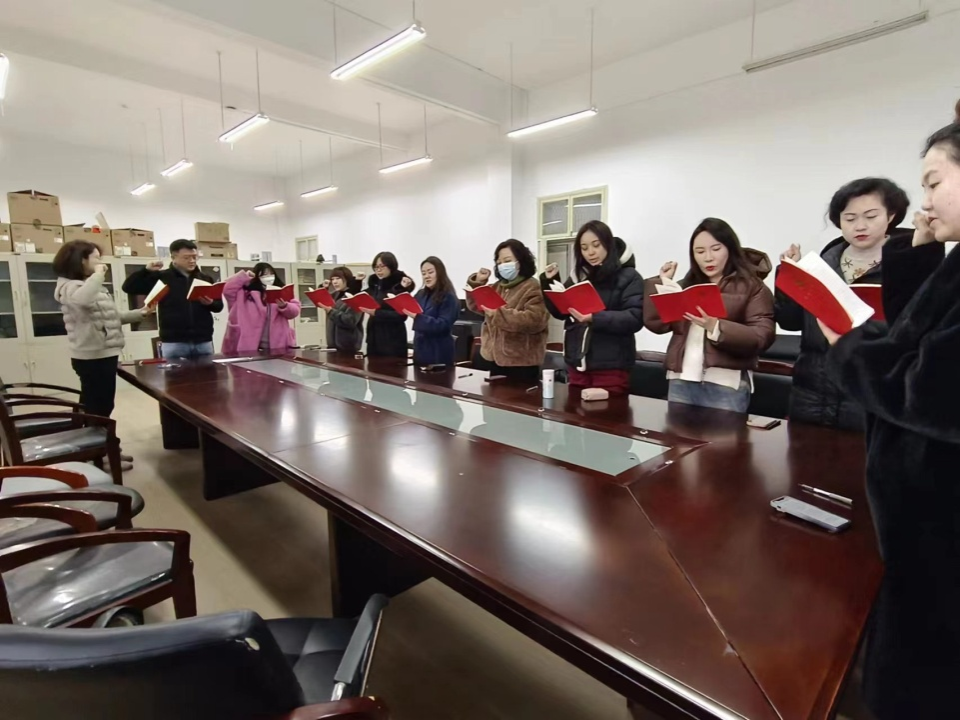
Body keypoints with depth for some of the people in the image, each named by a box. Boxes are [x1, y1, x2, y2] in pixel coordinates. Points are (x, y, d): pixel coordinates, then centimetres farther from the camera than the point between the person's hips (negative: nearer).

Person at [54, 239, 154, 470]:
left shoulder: (93, 286, 17)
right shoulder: (69, 286, -14)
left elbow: (110, 318, 21)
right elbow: (81, 301, -39)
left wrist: (139, 314, 14)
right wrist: (98, 275, -25)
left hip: (104, 354, 10)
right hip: (91, 357, -10)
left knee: (103, 406, 17)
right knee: (96, 407, -1)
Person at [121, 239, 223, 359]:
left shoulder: (205, 279, 12)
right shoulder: (161, 278, 4)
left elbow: (219, 305, 14)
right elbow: (128, 288, 2)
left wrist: (210, 303, -9)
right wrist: (146, 270, -10)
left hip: (203, 341, 3)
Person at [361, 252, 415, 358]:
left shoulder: (400, 286, -7)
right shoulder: (374, 285, 11)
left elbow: (401, 315, -16)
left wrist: (376, 313, -21)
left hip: (393, 341, -6)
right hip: (373, 338, 6)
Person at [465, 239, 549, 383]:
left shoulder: (532, 288, -10)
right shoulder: (497, 287, 12)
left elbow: (534, 320, -24)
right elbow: (475, 305, 17)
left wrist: (499, 313, -24)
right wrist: (477, 283, 0)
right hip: (495, 358, 7)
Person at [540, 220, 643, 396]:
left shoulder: (628, 277, -4)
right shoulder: (578, 276, 12)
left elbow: (635, 319, -14)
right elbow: (560, 312, 13)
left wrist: (595, 318, -27)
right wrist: (548, 282, -1)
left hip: (610, 365, -5)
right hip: (577, 362, 5)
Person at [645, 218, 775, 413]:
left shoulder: (752, 286, 2)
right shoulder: (687, 284, 16)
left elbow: (763, 336, -11)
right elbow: (656, 324, 7)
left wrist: (716, 327, -25)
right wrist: (663, 284, 4)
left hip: (726, 384, -4)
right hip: (681, 381, 5)